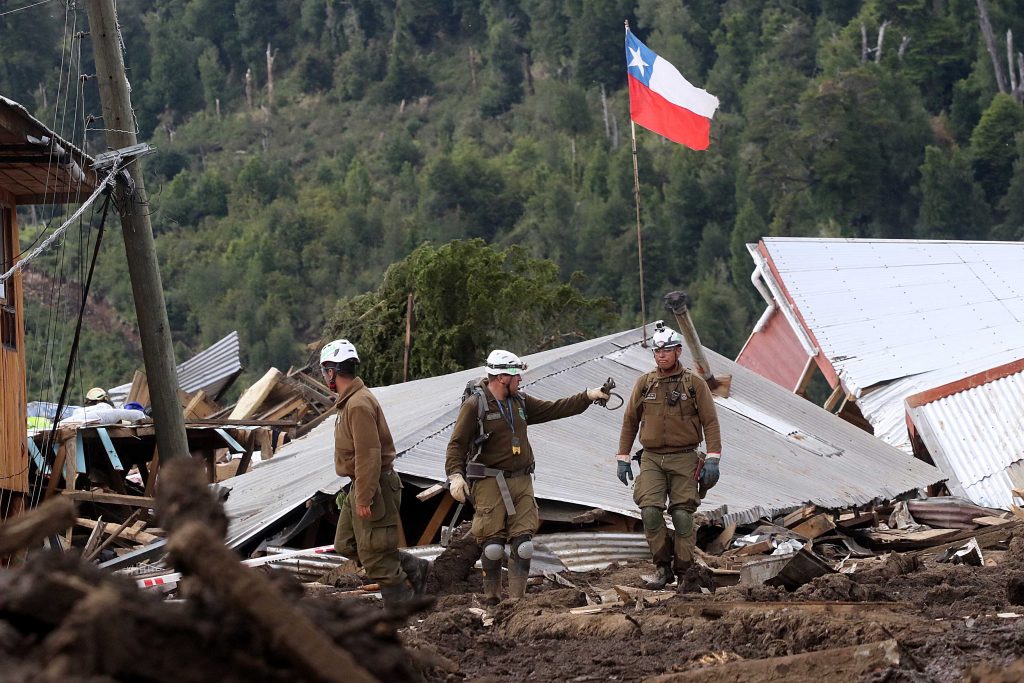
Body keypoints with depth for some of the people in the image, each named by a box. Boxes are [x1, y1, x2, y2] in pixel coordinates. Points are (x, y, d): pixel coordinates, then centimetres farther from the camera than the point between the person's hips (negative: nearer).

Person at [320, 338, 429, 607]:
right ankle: (413, 568, 19)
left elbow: (369, 455, -25)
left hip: (373, 487, -11)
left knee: (374, 554, -6)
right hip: (360, 486, 11)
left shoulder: (359, 404, -21)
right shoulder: (350, 400, 13)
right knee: (346, 544, 15)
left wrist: (364, 499, -25)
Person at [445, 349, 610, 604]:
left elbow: (553, 409, 19)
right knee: (493, 544, -6)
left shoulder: (520, 402, 13)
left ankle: (517, 599, 3)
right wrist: (455, 475, -26)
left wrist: (588, 396, 14)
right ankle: (492, 598, 7)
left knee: (523, 543, -1)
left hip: (521, 481, 6)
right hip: (490, 484, -6)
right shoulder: (474, 405, -8)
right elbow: (457, 444, -11)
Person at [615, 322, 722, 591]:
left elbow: (710, 422, 0)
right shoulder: (644, 383, 7)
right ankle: (663, 566, 2)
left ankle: (684, 573, 7)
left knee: (682, 516, -4)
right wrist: (622, 458, 11)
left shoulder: (695, 383, 1)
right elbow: (630, 421, 15)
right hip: (651, 459, 2)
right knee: (650, 511, -14)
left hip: (684, 459, -2)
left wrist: (713, 459, -9)